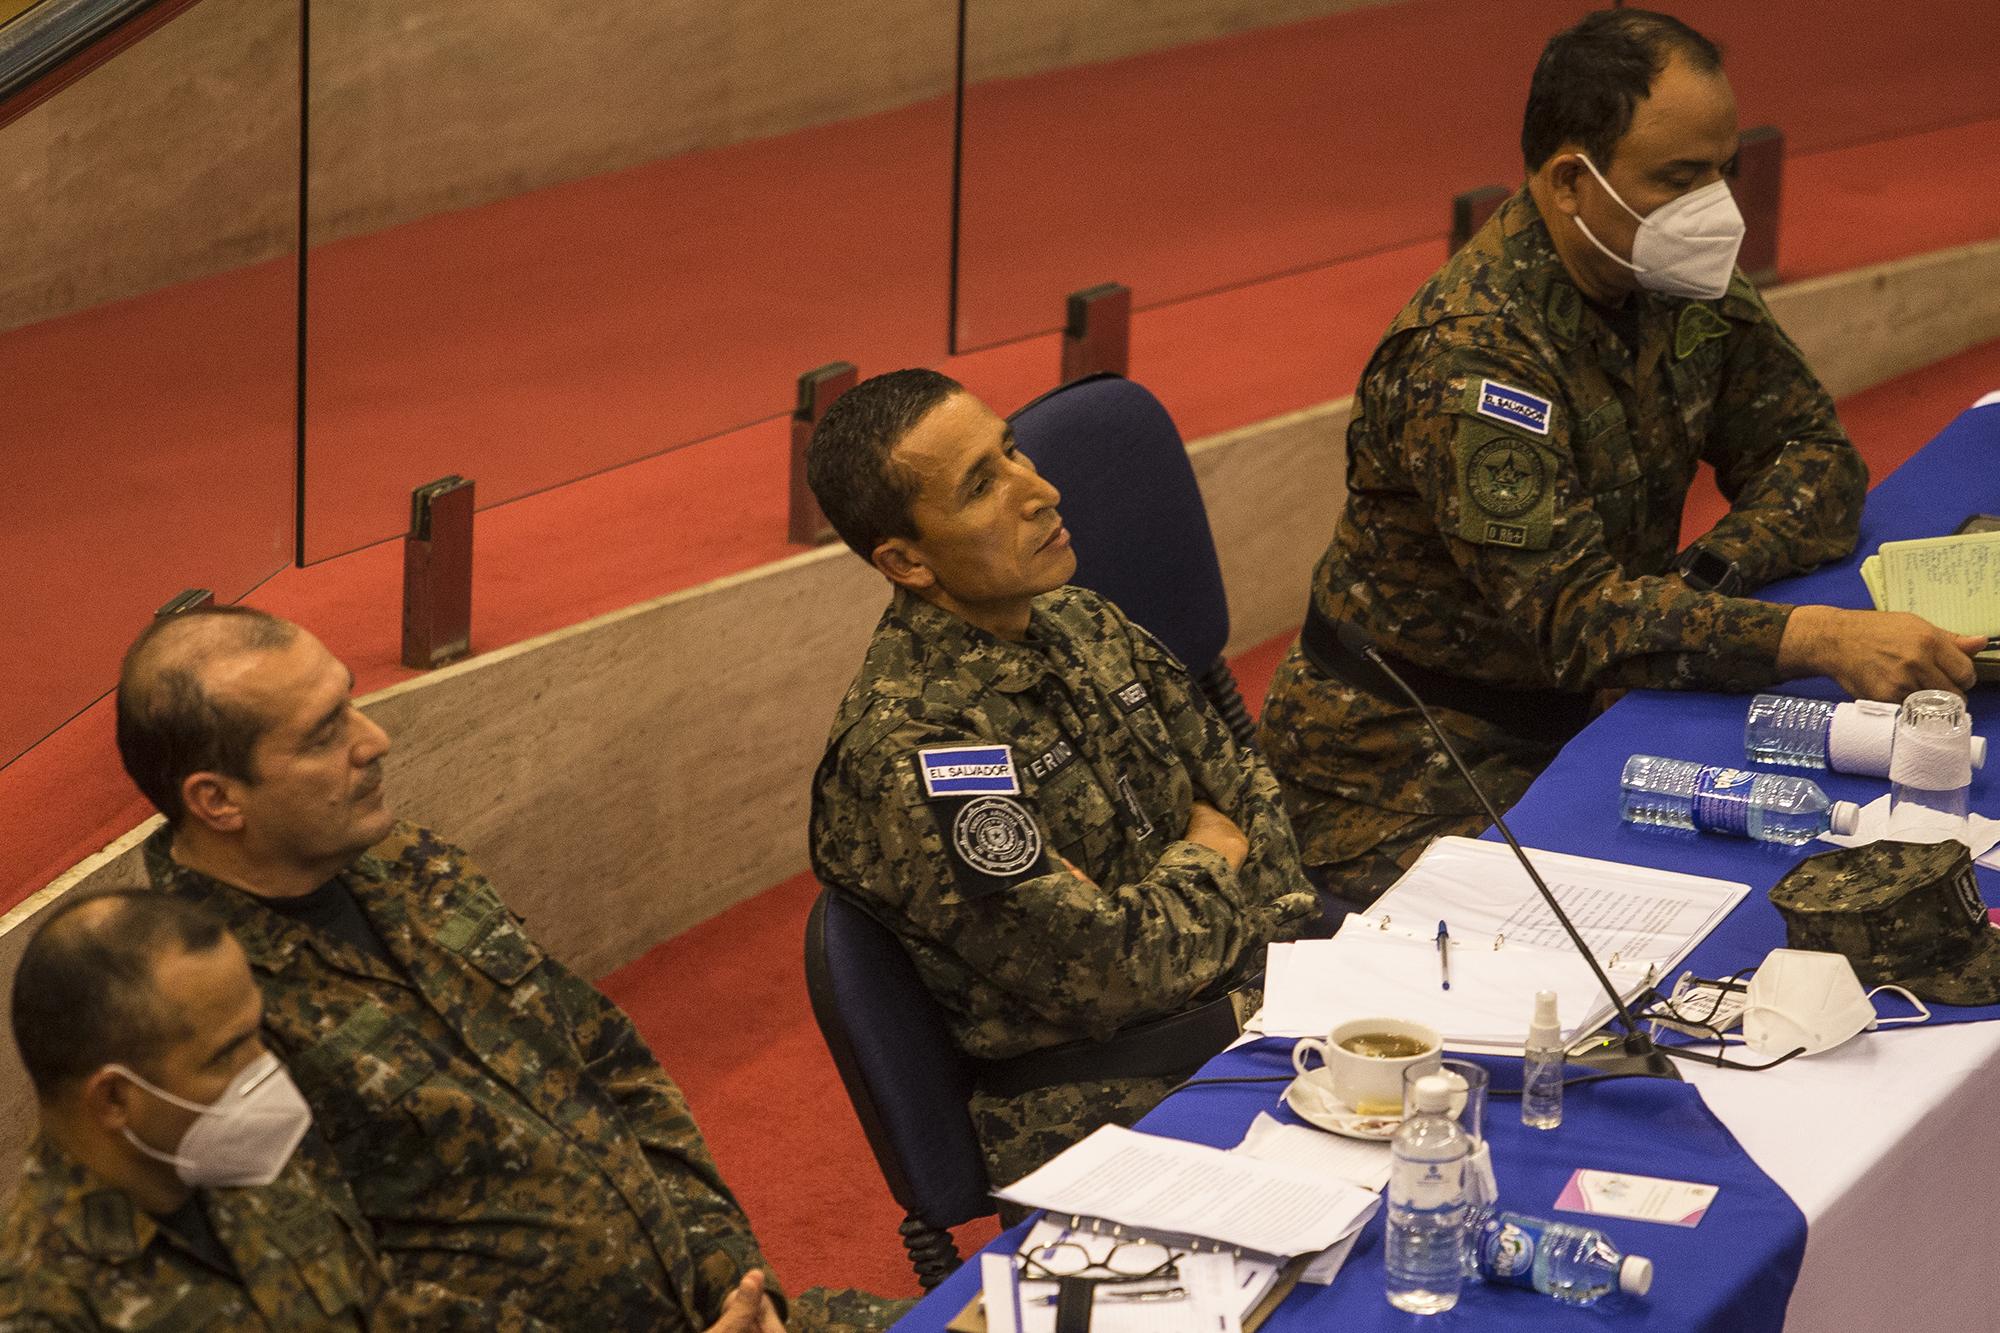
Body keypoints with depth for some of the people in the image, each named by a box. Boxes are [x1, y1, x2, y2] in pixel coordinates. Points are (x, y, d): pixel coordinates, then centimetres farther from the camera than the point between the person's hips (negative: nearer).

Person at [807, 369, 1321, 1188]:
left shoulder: (1082, 625, 9)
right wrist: (1207, 859, -1)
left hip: (1254, 1007, 9)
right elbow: (1106, 970, -19)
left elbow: (1250, 800, 17)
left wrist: (1278, 958, -1)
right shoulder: (905, 751, -20)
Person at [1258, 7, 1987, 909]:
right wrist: (1822, 640, -43)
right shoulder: (1470, 353, -25)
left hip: (1584, 709, 8)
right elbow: (1572, 614, -33)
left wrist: (1700, 582, -15)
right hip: (1411, 770, -7)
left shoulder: (1683, 284, 0)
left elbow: (1813, 454, 7)